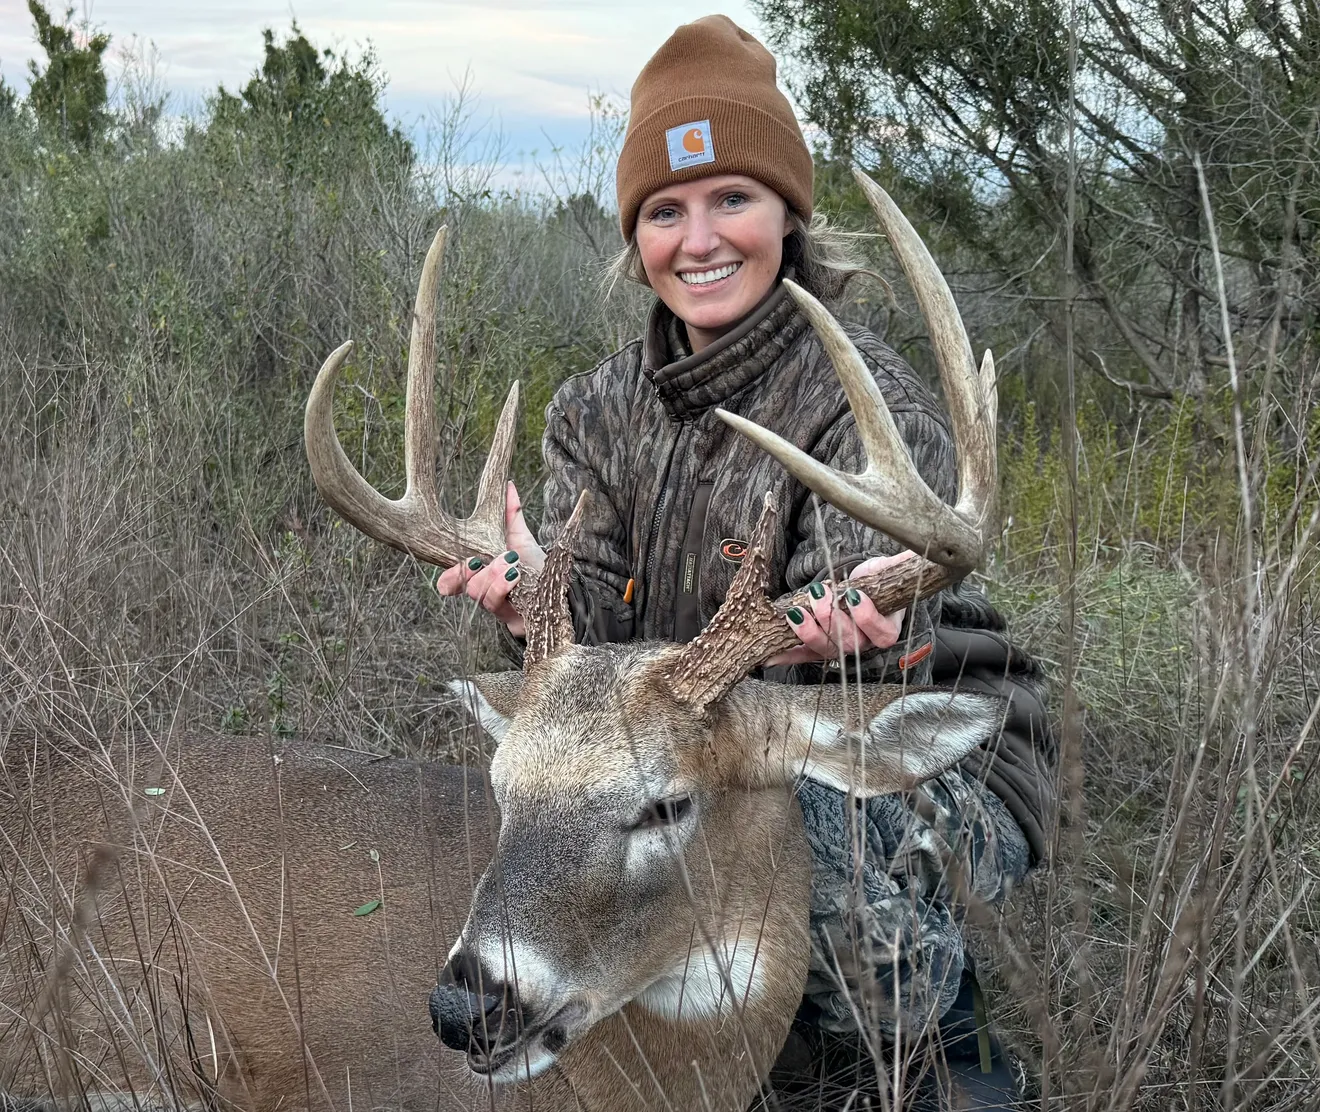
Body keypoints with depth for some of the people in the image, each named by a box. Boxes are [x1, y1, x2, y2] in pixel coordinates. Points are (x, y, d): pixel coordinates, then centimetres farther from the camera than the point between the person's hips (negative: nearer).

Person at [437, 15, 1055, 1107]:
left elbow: (877, 680, -27)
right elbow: (592, 627, -10)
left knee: (787, 815, -35)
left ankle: (944, 1022, -4)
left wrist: (848, 641, -52)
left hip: (934, 768, -6)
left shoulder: (869, 403, -17)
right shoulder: (598, 410, 1)